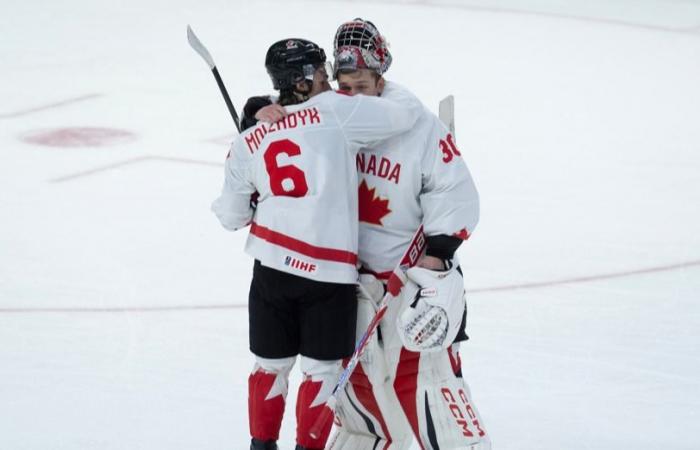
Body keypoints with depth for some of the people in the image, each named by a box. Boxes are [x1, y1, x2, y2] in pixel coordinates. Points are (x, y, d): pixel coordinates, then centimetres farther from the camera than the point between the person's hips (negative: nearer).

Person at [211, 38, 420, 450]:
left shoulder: (249, 142, 11)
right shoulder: (334, 112, -3)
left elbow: (231, 215, 15)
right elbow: (406, 118, -4)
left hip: (272, 267, 5)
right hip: (329, 273, -4)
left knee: (271, 364, 18)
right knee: (322, 370, 7)